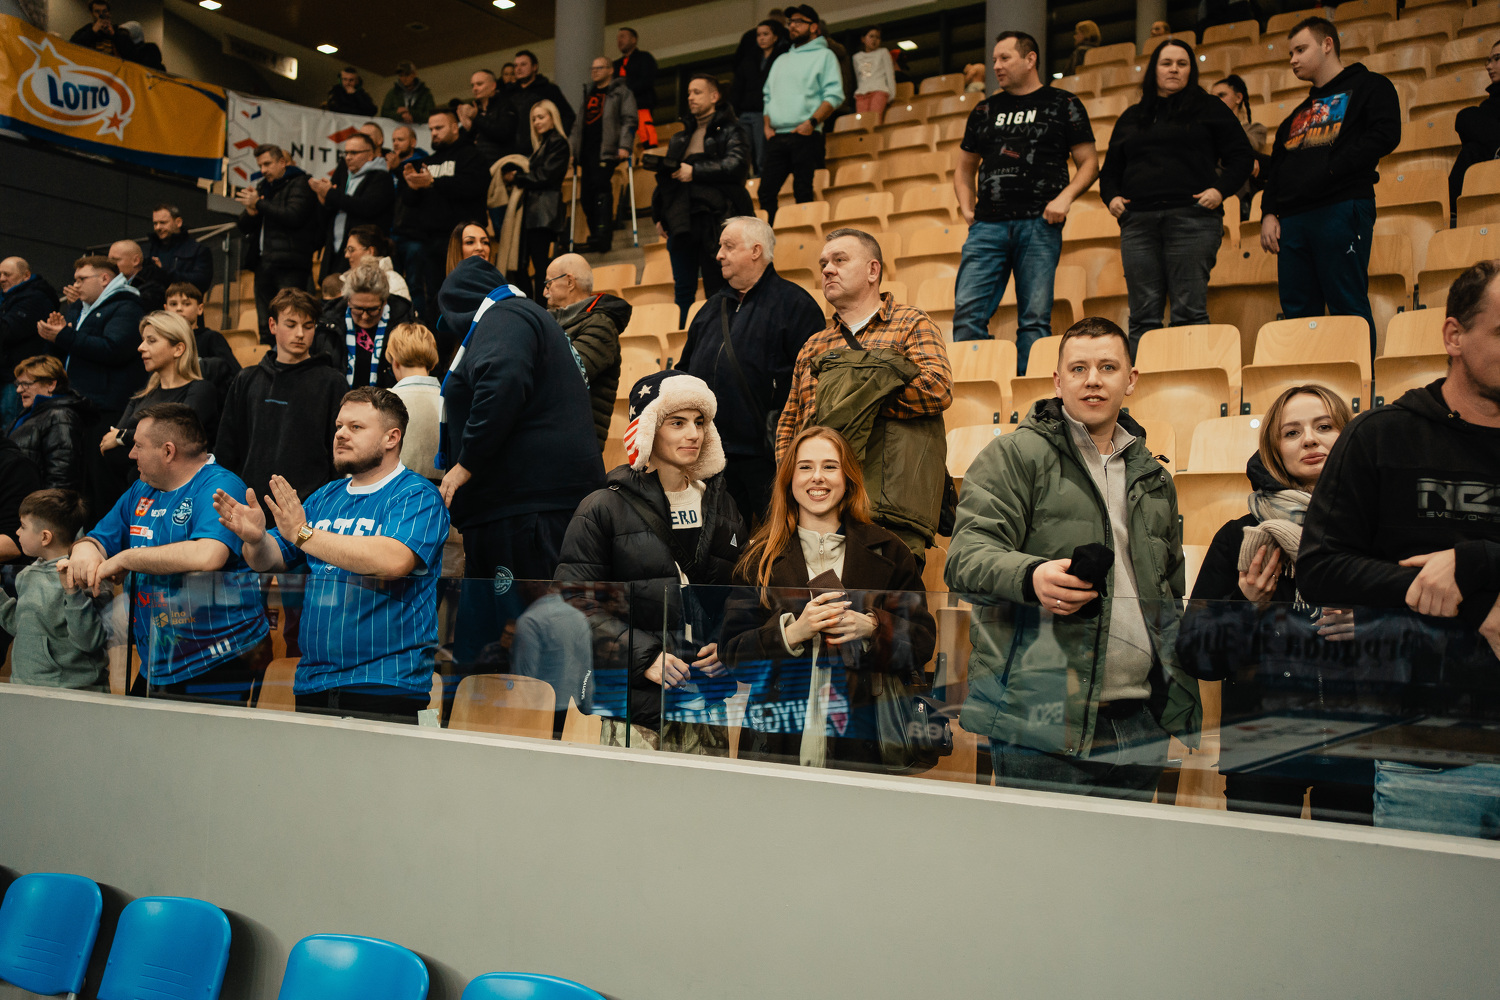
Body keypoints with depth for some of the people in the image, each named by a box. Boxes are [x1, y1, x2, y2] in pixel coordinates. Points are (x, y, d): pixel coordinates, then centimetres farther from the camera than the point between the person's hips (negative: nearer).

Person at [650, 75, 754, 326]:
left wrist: (695, 170, -12)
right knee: (683, 291, 5)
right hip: (681, 221, 6)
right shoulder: (681, 138, 23)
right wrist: (660, 217, 14)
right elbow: (666, 178, 24)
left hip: (715, 221, -6)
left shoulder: (729, 131, 4)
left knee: (717, 290, -3)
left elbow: (737, 164, -13)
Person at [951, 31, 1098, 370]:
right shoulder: (985, 110, 19)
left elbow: (1089, 163, 9)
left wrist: (1065, 196, -9)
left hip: (1039, 225, -3)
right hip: (988, 225, 3)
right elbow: (964, 167, 27)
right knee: (967, 312, -8)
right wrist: (967, 207, 11)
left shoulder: (1063, 105, 10)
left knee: (1035, 319, -3)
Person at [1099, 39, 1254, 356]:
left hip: (1192, 219, -3)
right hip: (1138, 221, 3)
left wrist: (1221, 189, -7)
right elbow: (1110, 169, 27)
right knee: (1143, 315, -1)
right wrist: (1111, 196, 6)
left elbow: (1242, 156, 9)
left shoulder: (1208, 109, 13)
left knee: (1189, 312, -9)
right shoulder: (1131, 118, 23)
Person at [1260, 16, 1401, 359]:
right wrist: (1269, 213, 9)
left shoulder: (1369, 86, 9)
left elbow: (1385, 136, -7)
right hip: (1292, 219, 7)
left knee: (1348, 305, -10)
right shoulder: (1298, 114, 29)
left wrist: (1330, 169, -12)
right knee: (1297, 311, 2)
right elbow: (1275, 169, 26)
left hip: (1342, 211, -7)